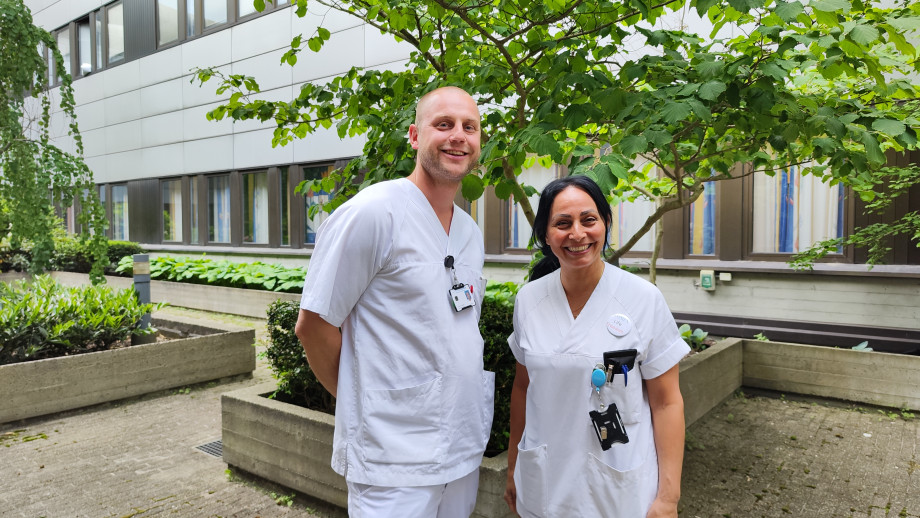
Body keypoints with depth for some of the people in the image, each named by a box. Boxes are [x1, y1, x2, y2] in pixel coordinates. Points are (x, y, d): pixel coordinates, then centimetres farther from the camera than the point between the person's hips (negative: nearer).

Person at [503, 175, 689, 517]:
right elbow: (523, 385, 6)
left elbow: (666, 402, -8)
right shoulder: (528, 299, -3)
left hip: (620, 490, -2)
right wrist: (513, 469, 10)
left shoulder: (645, 300, -12)